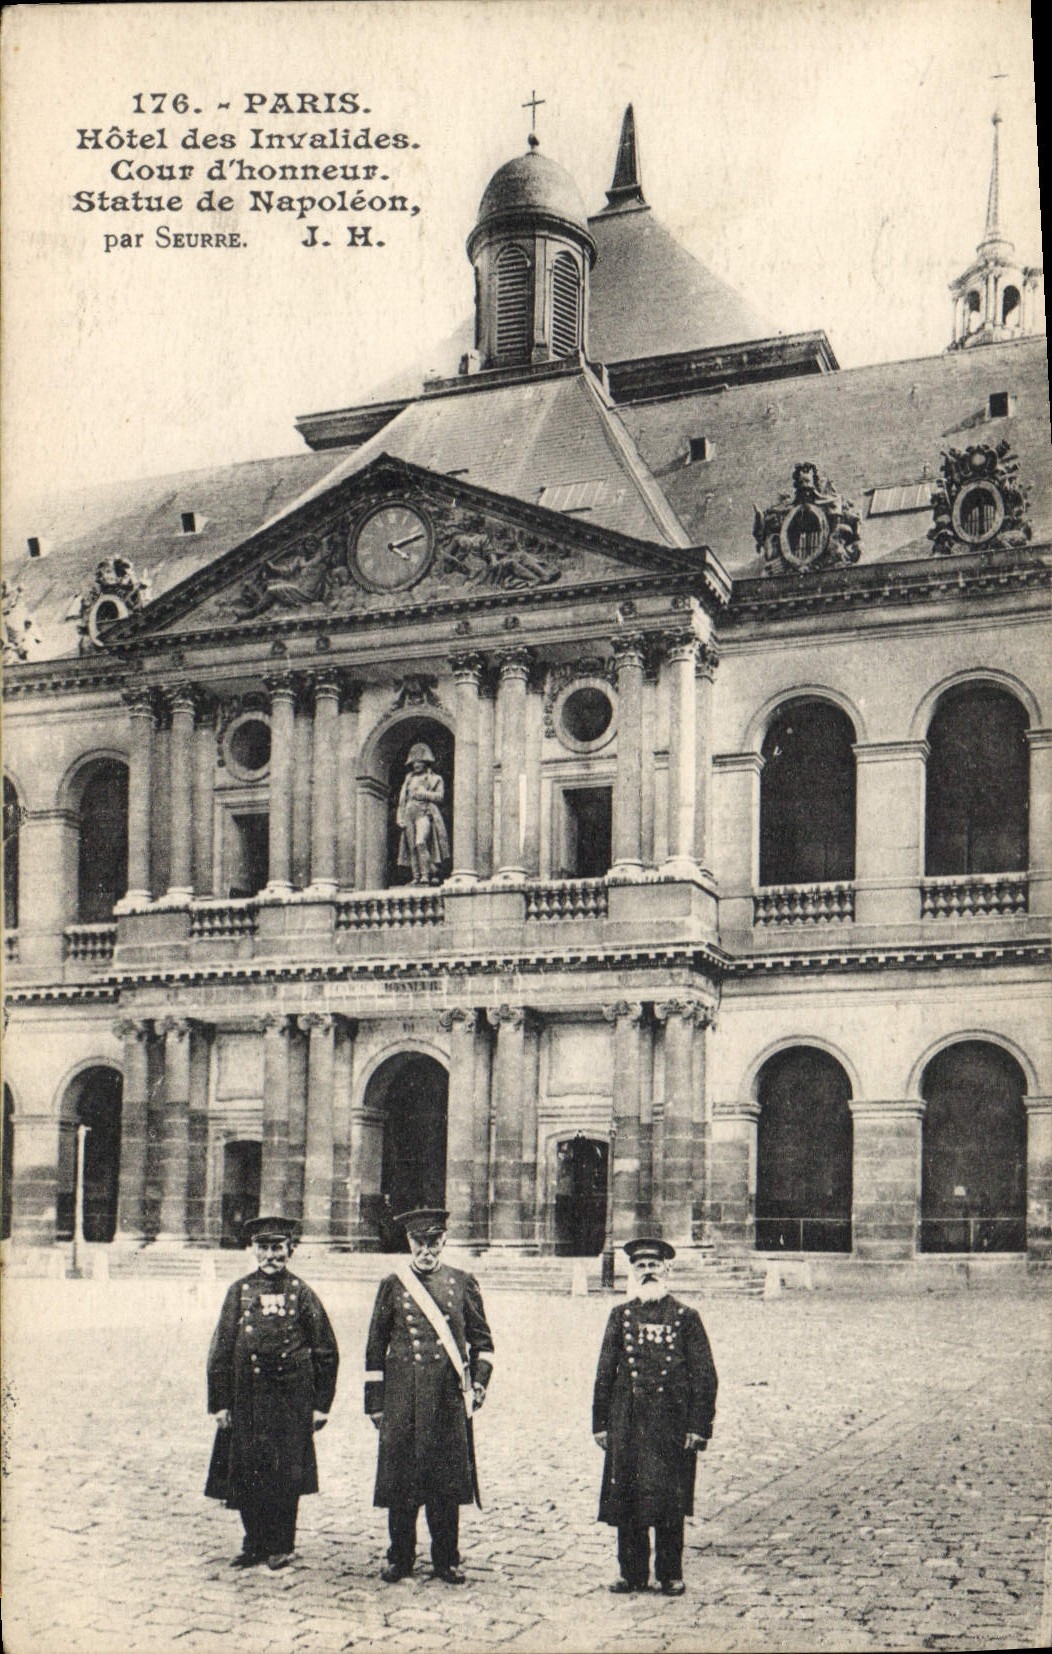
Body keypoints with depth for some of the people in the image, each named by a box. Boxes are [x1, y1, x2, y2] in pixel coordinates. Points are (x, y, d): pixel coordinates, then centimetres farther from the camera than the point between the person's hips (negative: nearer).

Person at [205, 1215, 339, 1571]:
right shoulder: (240, 1292, 5)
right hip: (247, 1399, 2)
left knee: (286, 1475, 2)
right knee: (246, 1474, 6)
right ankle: (255, 1544, 21)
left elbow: (326, 1352, 4)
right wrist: (220, 1403, 1)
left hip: (291, 1399, -2)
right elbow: (220, 1351, 5)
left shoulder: (302, 1294, 1)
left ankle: (282, 1546, 16)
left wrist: (321, 1404, 1)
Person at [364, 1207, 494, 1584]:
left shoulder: (463, 1284, 7)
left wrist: (479, 1381, 0)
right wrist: (375, 1401, 5)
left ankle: (447, 1559, 16)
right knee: (400, 1478, 3)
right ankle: (400, 1557, 17)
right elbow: (376, 1346, 8)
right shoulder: (393, 1285, 6)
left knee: (447, 1481, 3)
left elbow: (481, 1339, 13)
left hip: (449, 1397, 0)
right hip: (402, 1399, 0)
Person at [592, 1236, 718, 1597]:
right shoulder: (621, 1316, 8)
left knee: (670, 1500, 2)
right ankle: (633, 1573, 17)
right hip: (627, 1422, 2)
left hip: (671, 1422, -2)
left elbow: (704, 1375, 0)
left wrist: (699, 1426, -6)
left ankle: (671, 1575, 15)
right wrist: (601, 1423, 5)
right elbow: (605, 1373, 9)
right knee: (625, 1499, 5)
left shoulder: (686, 1317, 1)